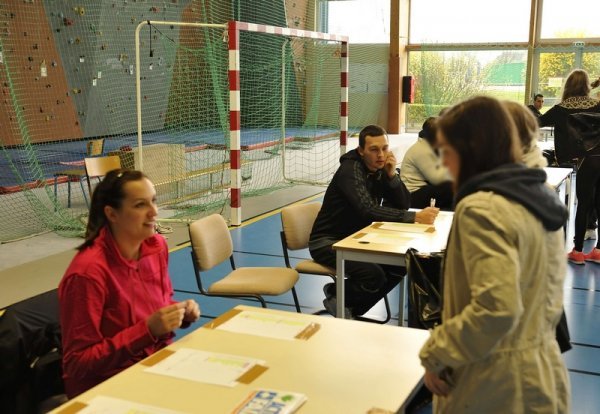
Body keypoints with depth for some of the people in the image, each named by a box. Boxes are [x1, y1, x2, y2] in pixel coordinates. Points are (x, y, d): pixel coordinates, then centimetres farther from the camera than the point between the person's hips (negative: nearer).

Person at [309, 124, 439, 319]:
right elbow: (368, 210, -37)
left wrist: (392, 175, -19)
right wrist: (415, 217, -43)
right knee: (374, 275, -27)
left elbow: (403, 205, -3)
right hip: (328, 242, -8)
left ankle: (352, 310, 7)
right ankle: (336, 295, 4)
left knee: (400, 264, -6)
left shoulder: (382, 168, 2)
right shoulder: (350, 170, -22)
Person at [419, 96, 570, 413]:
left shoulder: (481, 208, -22)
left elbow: (495, 310, -29)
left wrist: (435, 354, -17)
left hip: (496, 385, -8)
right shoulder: (540, 196, 6)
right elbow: (549, 293, 13)